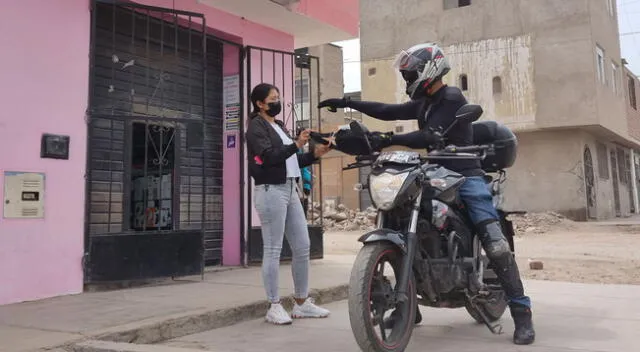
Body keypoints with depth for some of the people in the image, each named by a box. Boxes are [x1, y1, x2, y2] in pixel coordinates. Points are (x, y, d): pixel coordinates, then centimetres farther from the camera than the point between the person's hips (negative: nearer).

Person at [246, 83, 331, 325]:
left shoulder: (279, 126, 24)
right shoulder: (256, 126, -2)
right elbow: (269, 156, -17)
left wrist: (314, 155, 8)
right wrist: (296, 145, -23)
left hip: (290, 190, 9)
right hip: (270, 191, -8)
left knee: (302, 247, 7)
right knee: (273, 250, -5)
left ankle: (302, 303, 16)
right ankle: (274, 307, 3)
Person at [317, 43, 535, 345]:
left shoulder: (452, 98, -11)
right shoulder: (424, 103, 15)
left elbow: (429, 137, -22)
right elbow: (388, 111, 15)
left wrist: (389, 140, -29)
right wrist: (347, 103, 12)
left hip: (465, 176, -8)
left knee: (495, 243, -17)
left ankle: (522, 313, -9)